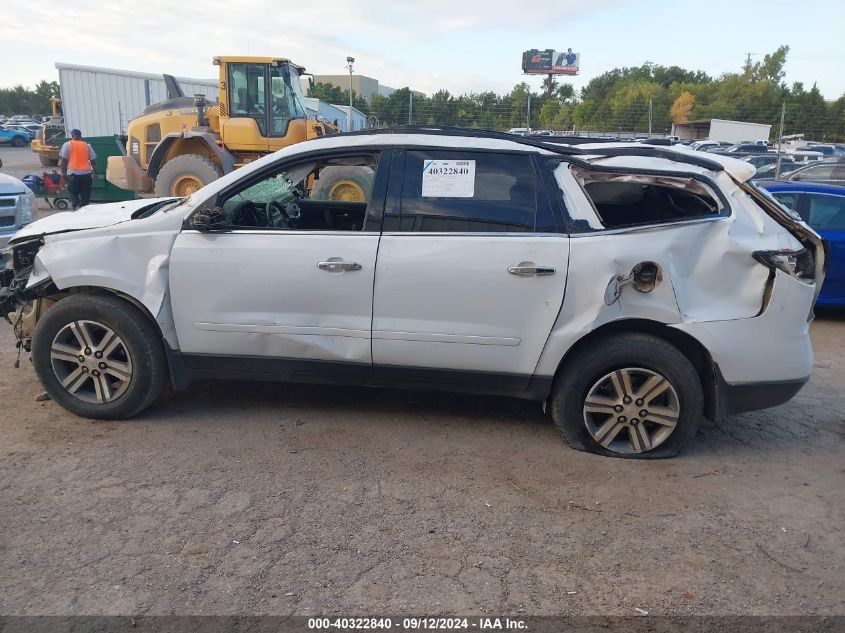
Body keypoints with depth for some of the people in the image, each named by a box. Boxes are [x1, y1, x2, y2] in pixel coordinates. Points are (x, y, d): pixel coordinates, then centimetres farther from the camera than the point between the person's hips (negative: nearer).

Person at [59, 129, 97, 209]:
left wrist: (63, 173, 3)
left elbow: (63, 160, -1)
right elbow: (93, 160, 11)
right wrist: (95, 173, 17)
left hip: (74, 173, -2)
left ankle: (76, 205, -14)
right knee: (85, 194, 9)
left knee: (72, 192, 9)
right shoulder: (87, 145, 13)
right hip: (87, 173, 2)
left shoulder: (67, 145, 5)